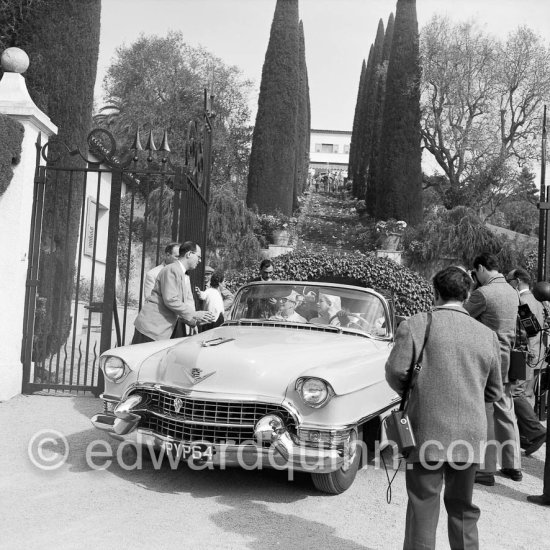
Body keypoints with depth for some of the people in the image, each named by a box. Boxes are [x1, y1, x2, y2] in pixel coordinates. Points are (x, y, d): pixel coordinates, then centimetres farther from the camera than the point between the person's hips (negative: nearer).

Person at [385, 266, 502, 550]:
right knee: (462, 508, 19)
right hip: (470, 436, 3)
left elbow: (396, 371, -11)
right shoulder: (487, 335, 3)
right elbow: (493, 391, 9)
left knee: (422, 508, 7)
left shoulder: (415, 325, -7)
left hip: (427, 433, -3)